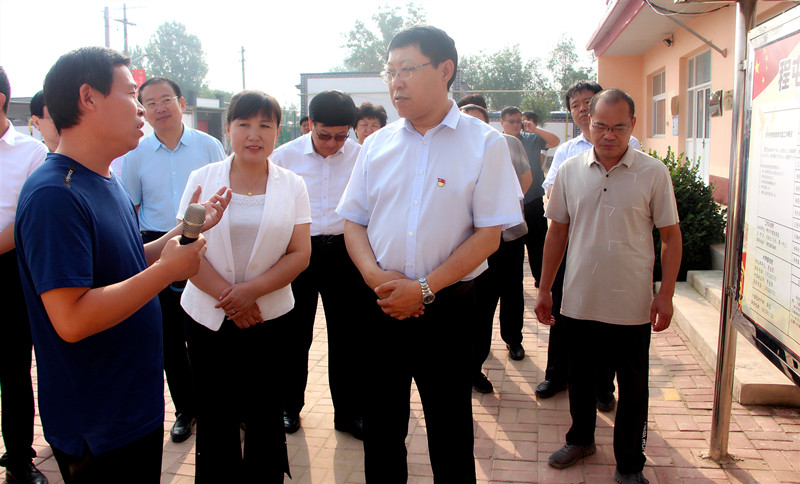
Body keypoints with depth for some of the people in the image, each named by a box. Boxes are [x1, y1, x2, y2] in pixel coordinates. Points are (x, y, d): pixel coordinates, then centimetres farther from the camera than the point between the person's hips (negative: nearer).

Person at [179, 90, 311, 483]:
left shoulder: (292, 186, 2)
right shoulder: (202, 178, 2)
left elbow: (299, 254, -4)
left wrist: (251, 290, -16)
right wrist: (228, 297, -12)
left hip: (270, 317, 0)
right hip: (207, 315, 1)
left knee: (265, 414, 7)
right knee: (214, 414, 9)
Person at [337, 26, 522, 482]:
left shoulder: (484, 144, -5)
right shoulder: (377, 144, 7)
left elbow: (488, 235, -9)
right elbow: (354, 221, 9)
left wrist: (425, 288, -16)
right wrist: (375, 275, -10)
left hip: (446, 307, -3)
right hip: (380, 305, 3)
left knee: (450, 432, 11)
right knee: (381, 426, 15)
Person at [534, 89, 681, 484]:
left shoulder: (653, 173, -6)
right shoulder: (570, 170, 1)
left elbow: (670, 236, -2)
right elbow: (557, 232, 7)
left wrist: (666, 295, -8)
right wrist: (544, 289, 6)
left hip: (632, 305, -2)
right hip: (579, 300, 2)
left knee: (633, 388, 10)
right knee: (580, 377, 18)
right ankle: (581, 439, 42)